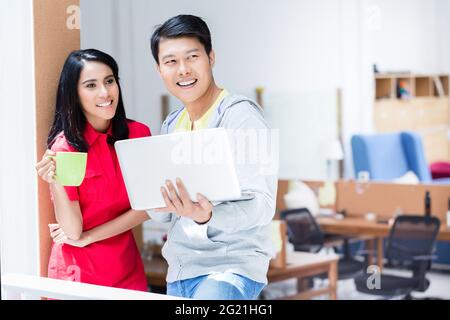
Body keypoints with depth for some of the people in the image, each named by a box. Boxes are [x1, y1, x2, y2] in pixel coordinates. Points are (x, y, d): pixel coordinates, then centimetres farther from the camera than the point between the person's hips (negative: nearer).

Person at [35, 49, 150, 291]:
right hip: (79, 273, -3)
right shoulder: (64, 147, -14)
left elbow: (146, 207, -6)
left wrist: (87, 237, -13)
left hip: (128, 270, 3)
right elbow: (72, 230, -15)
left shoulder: (138, 134, -4)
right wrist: (55, 183, -31)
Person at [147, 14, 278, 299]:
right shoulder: (170, 126, 11)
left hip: (231, 266, -6)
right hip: (179, 270, 7)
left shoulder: (240, 115, -10)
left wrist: (206, 216, -36)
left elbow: (262, 204, -18)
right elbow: (161, 213, 14)